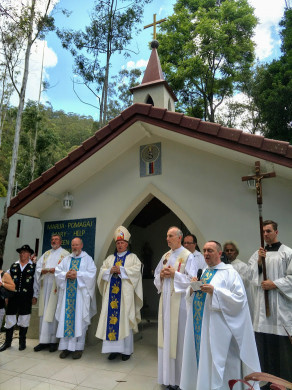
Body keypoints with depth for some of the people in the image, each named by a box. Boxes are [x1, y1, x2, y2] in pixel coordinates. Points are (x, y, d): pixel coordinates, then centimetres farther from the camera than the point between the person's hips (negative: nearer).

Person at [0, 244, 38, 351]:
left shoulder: (33, 266, 1)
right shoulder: (13, 266, 8)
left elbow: (36, 282, 2)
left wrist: (35, 296, -1)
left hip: (26, 297, -2)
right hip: (13, 296, 2)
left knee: (24, 319, 6)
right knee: (10, 318, 7)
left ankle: (22, 341, 23)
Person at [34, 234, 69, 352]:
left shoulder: (65, 254, 1)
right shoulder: (46, 254, 18)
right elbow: (38, 268, 11)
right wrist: (43, 270, -9)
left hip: (56, 287, -5)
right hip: (45, 287, 5)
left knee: (53, 313, -3)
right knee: (44, 313, 6)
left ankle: (53, 341, 6)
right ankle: (44, 340, 14)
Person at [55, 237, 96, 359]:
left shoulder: (87, 259, 3)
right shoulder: (66, 259, 15)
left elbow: (92, 273, -8)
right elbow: (57, 271, 7)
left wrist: (77, 274, -15)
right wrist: (66, 275, -12)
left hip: (81, 294, -3)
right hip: (67, 293, 3)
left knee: (79, 319, -1)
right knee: (66, 318, 4)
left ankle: (78, 347, 9)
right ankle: (65, 347, 14)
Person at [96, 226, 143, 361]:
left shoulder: (133, 257, 8)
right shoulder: (110, 258, 17)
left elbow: (136, 270, -8)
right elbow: (102, 271, 8)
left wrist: (121, 270, -16)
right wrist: (110, 271, -12)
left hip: (125, 293, -3)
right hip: (111, 293, 3)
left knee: (124, 319, -1)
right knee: (111, 319, 1)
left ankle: (126, 350, 10)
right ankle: (114, 348, 12)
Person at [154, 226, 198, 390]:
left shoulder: (188, 256, -9)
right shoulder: (165, 256, 12)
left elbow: (192, 279, -15)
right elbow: (156, 277, 15)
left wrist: (174, 274, -19)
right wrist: (161, 275, -6)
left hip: (179, 301, -6)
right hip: (165, 300, 6)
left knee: (177, 336, 1)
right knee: (165, 336, 13)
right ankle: (167, 375, 28)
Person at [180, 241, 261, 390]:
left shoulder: (229, 272, -6)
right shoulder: (203, 272, 13)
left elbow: (239, 298, -15)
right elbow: (193, 298, 18)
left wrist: (214, 291, -22)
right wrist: (193, 288, -4)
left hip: (215, 326, -6)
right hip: (198, 324, 6)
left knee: (214, 360, 0)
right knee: (198, 357, 13)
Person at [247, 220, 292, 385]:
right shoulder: (258, 253, 10)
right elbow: (251, 276, 7)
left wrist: (275, 284, -12)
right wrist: (259, 261, -7)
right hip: (262, 302, 3)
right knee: (264, 342, 6)